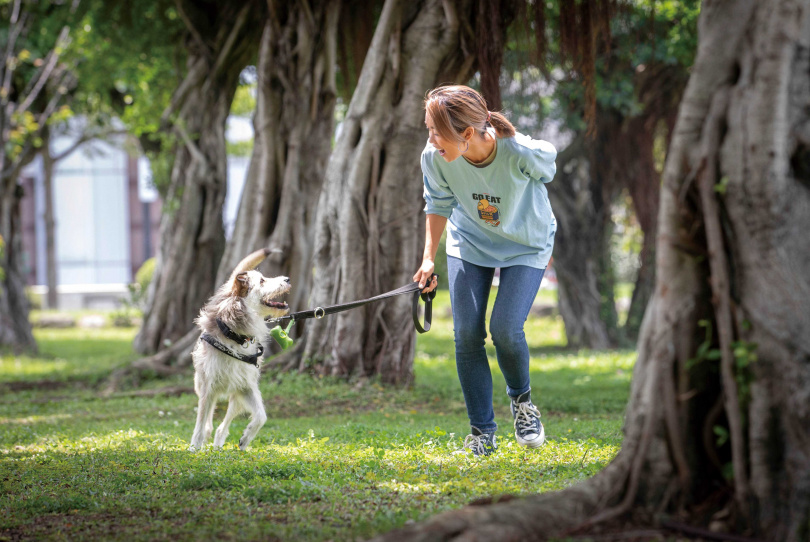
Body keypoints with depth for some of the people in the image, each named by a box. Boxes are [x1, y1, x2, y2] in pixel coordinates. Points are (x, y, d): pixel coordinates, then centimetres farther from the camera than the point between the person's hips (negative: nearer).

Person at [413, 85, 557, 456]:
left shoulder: (523, 153, -35)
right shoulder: (435, 157, -25)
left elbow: (546, 173, -9)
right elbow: (439, 204, -3)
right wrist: (428, 258, -6)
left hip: (526, 245, -3)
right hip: (469, 244, 3)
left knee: (505, 329, -17)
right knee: (467, 334, -6)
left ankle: (521, 399, 15)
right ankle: (482, 433, 7)